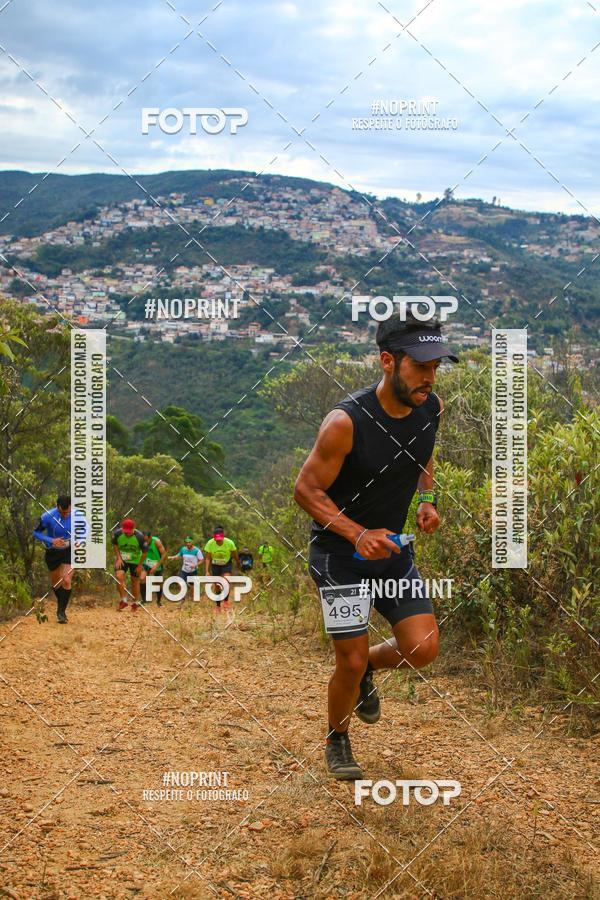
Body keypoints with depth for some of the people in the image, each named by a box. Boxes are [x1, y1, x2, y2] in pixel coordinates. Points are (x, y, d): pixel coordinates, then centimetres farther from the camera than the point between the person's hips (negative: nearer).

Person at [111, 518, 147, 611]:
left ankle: (135, 603, 25)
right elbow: (115, 544, 0)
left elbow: (144, 552, -13)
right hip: (122, 559, 1)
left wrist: (140, 565, -9)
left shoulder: (139, 537, -27)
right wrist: (118, 558, -8)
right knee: (119, 576, -20)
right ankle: (123, 601, -8)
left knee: (135, 581, 7)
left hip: (135, 560, -1)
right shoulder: (117, 533, -22)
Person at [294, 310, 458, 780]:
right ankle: (337, 741, 25)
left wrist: (426, 499, 0)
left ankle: (366, 669, 30)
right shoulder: (346, 421, -26)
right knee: (351, 661, -4)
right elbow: (307, 489, -16)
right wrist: (358, 535, -25)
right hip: (339, 553, -5)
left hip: (393, 548, 6)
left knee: (423, 649, -4)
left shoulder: (431, 408, -6)